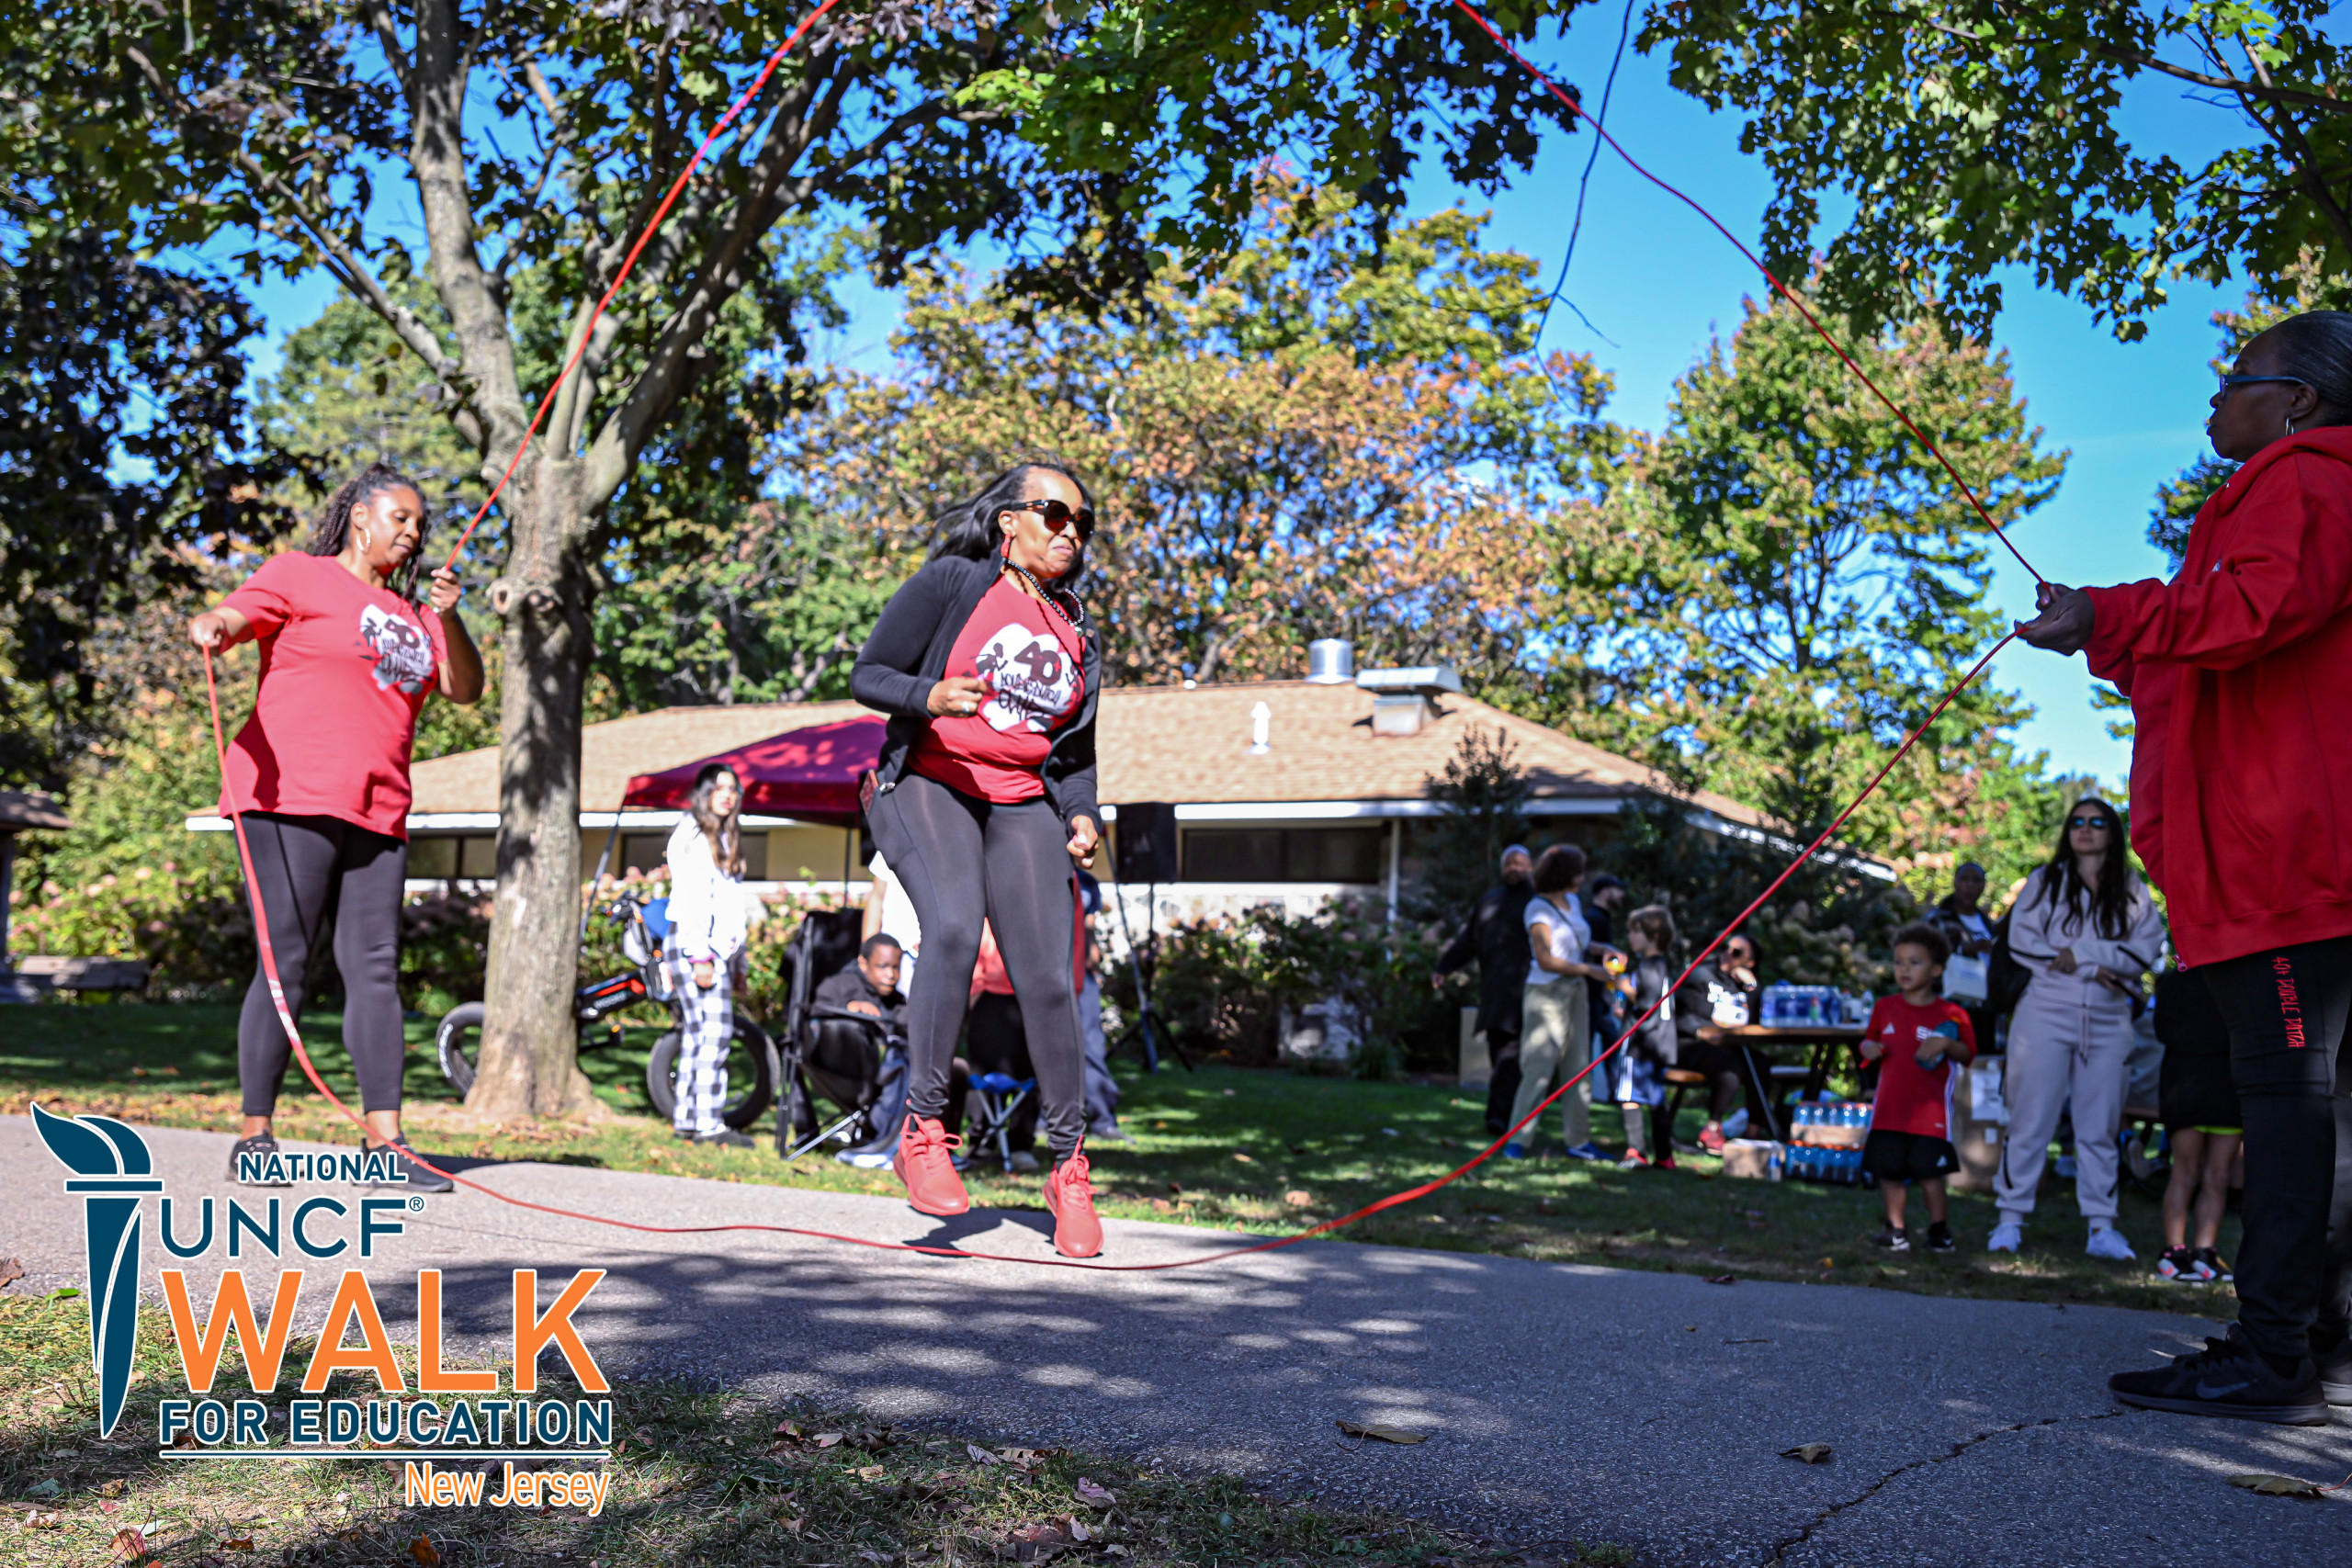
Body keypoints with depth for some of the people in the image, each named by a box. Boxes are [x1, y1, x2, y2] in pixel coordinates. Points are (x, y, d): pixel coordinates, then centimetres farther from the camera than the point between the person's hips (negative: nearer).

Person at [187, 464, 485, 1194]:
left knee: (376, 969, -2)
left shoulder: (409, 618, 24)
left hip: (375, 815, 6)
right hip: (292, 799, -6)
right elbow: (230, 617, -7)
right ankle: (255, 1136, 1)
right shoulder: (300, 576, 7)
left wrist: (448, 617, 1)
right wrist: (211, 628, -31)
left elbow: (466, 689, 17)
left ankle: (385, 1141, -3)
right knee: (289, 965, -8)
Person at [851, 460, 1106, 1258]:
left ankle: (1069, 1168, 7)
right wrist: (929, 696, -20)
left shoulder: (1078, 631, 16)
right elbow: (867, 674, 0)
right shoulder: (953, 583, 0)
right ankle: (922, 1131, -19)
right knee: (953, 928, -31)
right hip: (928, 787, -4)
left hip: (1024, 805, 4)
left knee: (1049, 981, -8)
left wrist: (1082, 813, 4)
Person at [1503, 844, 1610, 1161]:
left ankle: (1579, 1141, 12)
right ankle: (1516, 1140, -3)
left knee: (1577, 1068, 7)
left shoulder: (1571, 901, 14)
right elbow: (1546, 959, -15)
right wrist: (1589, 970, -14)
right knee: (1539, 1069, -9)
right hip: (1547, 993, -8)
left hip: (1574, 992, 8)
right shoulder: (1538, 908, -10)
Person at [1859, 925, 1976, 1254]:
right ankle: (1896, 1227, 17)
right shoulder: (1885, 1007, 10)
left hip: (1930, 1110, -3)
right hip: (1889, 1107, 4)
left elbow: (1968, 1055, -1)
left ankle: (1938, 1228, 10)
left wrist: (1946, 1045, -19)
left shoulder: (1951, 1014, -1)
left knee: (1930, 1171, -3)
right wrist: (1870, 1049, -1)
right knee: (1889, 1171, 5)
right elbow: (1869, 1040, 21)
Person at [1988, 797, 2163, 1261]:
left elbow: (2148, 946, -2)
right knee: (2030, 1121, -4)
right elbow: (2022, 941, -2)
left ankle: (2101, 1228, 6)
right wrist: (2095, 970, -10)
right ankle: (2011, 1220, -1)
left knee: (2100, 1127, 2)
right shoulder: (2043, 882, 11)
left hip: (2108, 1021, 1)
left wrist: (2080, 953, -13)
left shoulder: (2133, 892, 12)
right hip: (2046, 1014, -1)